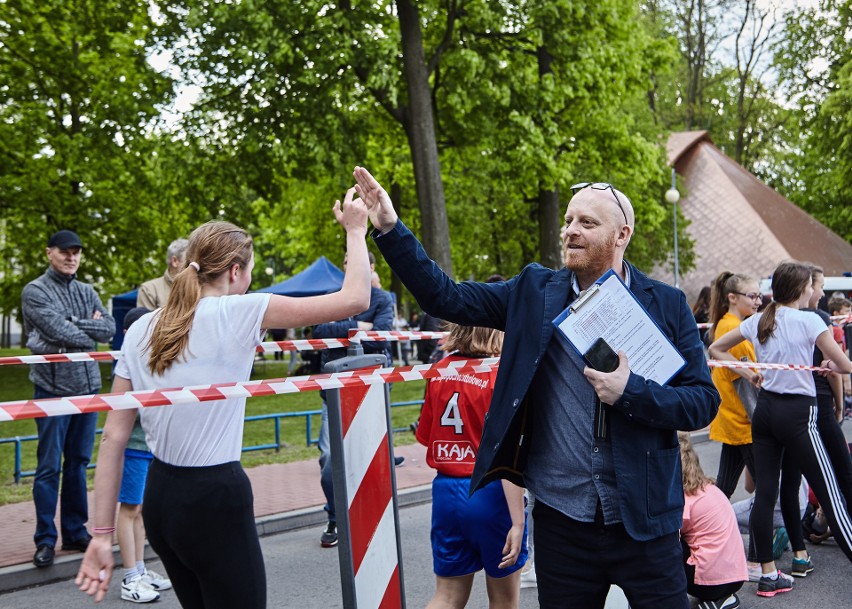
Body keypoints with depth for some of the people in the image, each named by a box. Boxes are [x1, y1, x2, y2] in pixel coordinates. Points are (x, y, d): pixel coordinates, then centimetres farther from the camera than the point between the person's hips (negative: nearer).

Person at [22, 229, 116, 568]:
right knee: (49, 466, -2)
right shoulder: (35, 291, -4)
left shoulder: (87, 292, 12)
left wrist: (74, 324, -13)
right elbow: (59, 331, -16)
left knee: (79, 463, 11)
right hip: (53, 388, -5)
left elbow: (109, 328, -1)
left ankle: (75, 533, 21)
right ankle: (45, 540, 8)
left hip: (87, 386, 5)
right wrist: (90, 333, -2)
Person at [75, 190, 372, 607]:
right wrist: (355, 231, 5)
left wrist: (102, 534, 6)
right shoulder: (237, 313, -11)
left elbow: (113, 437, 3)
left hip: (160, 498, 7)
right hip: (216, 501, -7)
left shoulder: (141, 330, 5)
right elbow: (354, 298, -11)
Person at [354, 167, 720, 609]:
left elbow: (704, 401, -4)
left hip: (642, 522, -1)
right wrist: (389, 229, -7)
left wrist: (631, 391, -20)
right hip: (560, 521, 2)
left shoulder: (667, 305, -3)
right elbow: (445, 297, 1)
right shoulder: (535, 293, 2)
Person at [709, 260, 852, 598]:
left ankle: (769, 575, 12)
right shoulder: (809, 321, -10)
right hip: (798, 412, -6)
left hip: (764, 409, 6)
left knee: (764, 492, 6)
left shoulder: (757, 321, 7)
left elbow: (716, 349, 16)